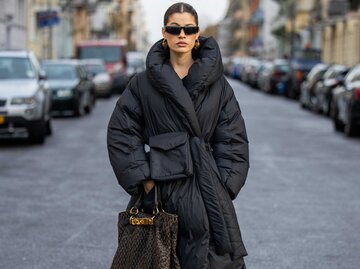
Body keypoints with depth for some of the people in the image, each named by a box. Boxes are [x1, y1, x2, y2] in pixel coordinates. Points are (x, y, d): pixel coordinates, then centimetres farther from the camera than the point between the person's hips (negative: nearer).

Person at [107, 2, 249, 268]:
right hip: (163, 184, -1)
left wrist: (222, 184, -3)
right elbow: (121, 133, 4)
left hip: (207, 183, 1)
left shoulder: (217, 83, 6)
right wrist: (143, 178, -5)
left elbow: (233, 137, 6)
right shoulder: (144, 82, 4)